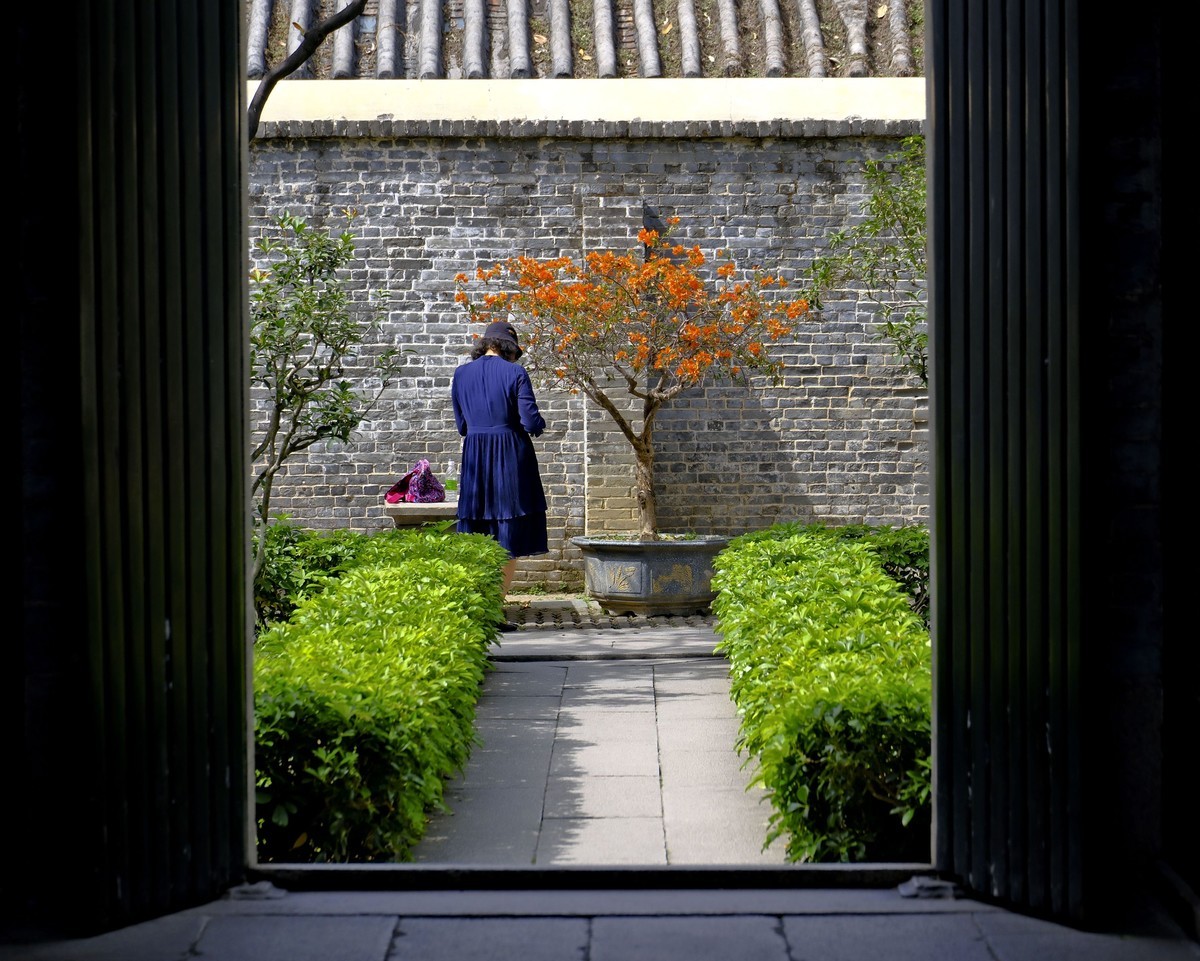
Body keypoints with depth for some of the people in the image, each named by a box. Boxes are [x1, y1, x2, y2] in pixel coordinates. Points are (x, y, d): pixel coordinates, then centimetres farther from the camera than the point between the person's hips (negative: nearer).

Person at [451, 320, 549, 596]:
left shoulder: (461, 373, 6)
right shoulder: (515, 372, -7)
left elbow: (461, 425, 11)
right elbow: (531, 421, -12)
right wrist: (540, 424, 10)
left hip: (474, 455, 4)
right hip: (511, 456, -4)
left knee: (476, 532, 10)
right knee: (508, 532, 3)